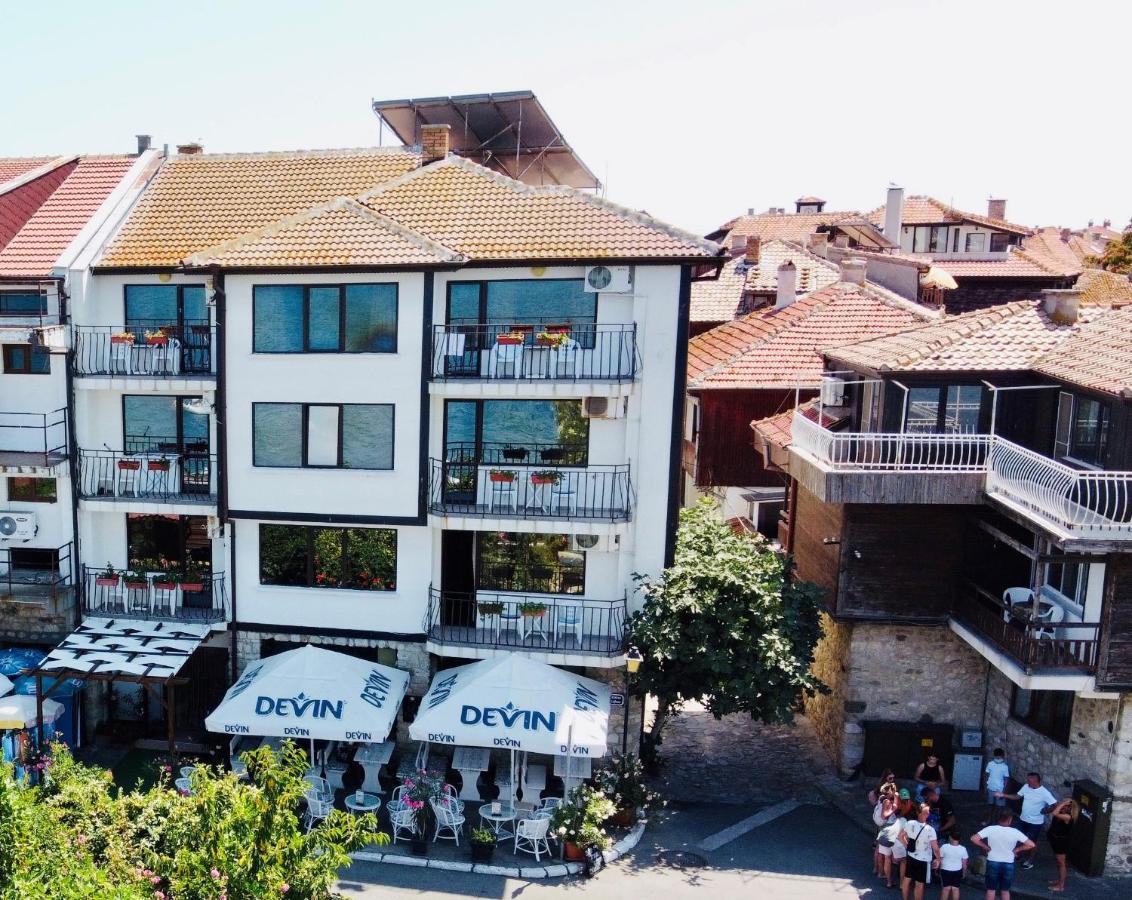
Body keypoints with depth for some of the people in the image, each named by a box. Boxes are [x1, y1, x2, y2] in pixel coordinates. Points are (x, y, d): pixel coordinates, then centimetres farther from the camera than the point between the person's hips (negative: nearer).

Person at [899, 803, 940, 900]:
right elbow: (935, 848, -21)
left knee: (907, 879, 20)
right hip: (923, 860, -5)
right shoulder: (930, 830, -26)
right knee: (919, 884, 10)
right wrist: (938, 859, -3)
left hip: (911, 857, 5)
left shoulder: (910, 824, -11)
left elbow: (901, 835, 4)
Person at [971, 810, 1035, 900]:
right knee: (1005, 890, 19)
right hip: (1008, 864, 1)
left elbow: (973, 839, -21)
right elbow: (1031, 845, -14)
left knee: (991, 889, 15)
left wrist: (986, 847, -5)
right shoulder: (1015, 832, -14)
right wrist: (1017, 850, -2)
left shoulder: (990, 829, -15)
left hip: (993, 863, -1)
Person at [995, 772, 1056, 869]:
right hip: (1023, 819, 6)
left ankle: (1030, 861, 31)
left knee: (1032, 842, 12)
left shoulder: (1044, 793, -24)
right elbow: (1017, 796, 5)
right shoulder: (1026, 787, -6)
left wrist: (1046, 811, -30)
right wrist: (1003, 795, -1)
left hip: (1035, 822, -6)